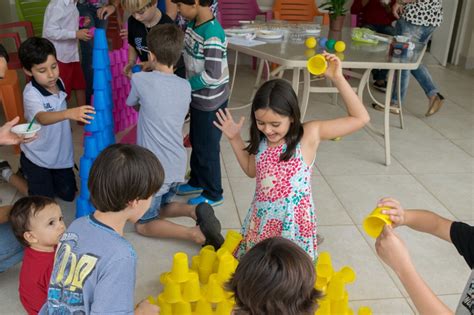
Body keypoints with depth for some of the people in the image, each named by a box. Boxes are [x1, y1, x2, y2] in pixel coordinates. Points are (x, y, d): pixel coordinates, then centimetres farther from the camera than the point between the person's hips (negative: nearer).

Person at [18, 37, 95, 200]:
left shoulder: (59, 83, -8)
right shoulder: (31, 94, -28)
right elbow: (42, 118, -50)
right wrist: (69, 113, -66)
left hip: (61, 154, 6)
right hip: (37, 157, -6)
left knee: (68, 195, 16)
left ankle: (31, 176, 39)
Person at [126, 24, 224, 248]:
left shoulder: (140, 80, -12)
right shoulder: (185, 86, 2)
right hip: (178, 166, 6)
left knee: (144, 224, 13)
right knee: (161, 207, 29)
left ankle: (194, 233, -9)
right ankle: (196, 211, 0)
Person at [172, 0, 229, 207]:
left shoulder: (213, 34, -27)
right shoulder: (193, 24, 0)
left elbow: (212, 75, -28)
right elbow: (184, 50, 14)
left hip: (210, 101, -9)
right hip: (198, 96, 9)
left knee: (207, 147, 6)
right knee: (196, 141, 22)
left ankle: (213, 194, 25)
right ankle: (197, 181, 43)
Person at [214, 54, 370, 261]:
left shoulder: (309, 134, -16)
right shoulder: (261, 141, -2)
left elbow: (360, 118, -18)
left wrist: (337, 79, -24)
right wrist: (234, 139, 8)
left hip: (293, 223, -5)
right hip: (261, 221, 5)